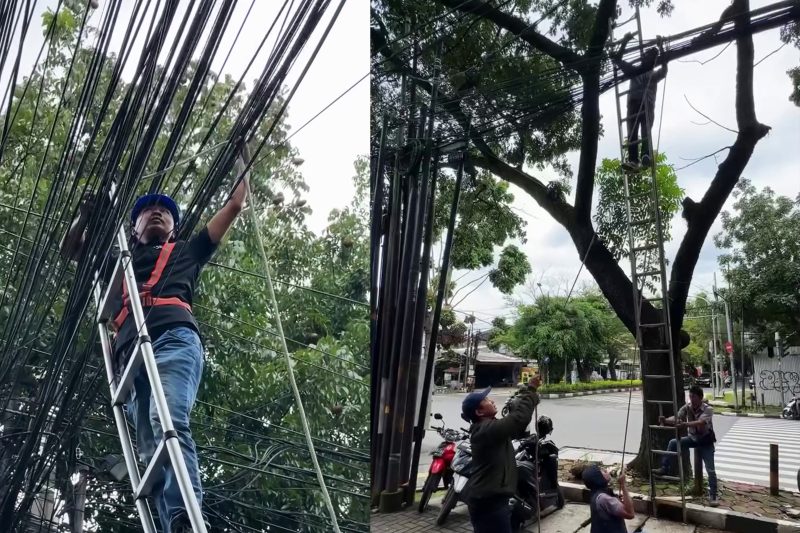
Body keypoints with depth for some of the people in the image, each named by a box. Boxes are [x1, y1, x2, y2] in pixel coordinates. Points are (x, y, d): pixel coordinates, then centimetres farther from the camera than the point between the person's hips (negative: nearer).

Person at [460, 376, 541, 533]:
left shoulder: (487, 427, 11)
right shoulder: (487, 429, -21)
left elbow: (514, 411, 13)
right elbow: (519, 417, -27)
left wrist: (527, 391, 3)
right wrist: (530, 390, -18)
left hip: (488, 497, 11)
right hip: (488, 500, -11)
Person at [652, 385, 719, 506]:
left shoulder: (708, 409, -25)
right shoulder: (687, 407, -11)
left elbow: (700, 423, -43)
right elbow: (676, 418, -22)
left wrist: (685, 424, -60)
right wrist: (665, 420, -44)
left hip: (706, 441, -4)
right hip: (693, 438, 4)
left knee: (710, 470, -7)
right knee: (673, 443, -15)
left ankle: (713, 496, 6)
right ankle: (664, 468, -5)